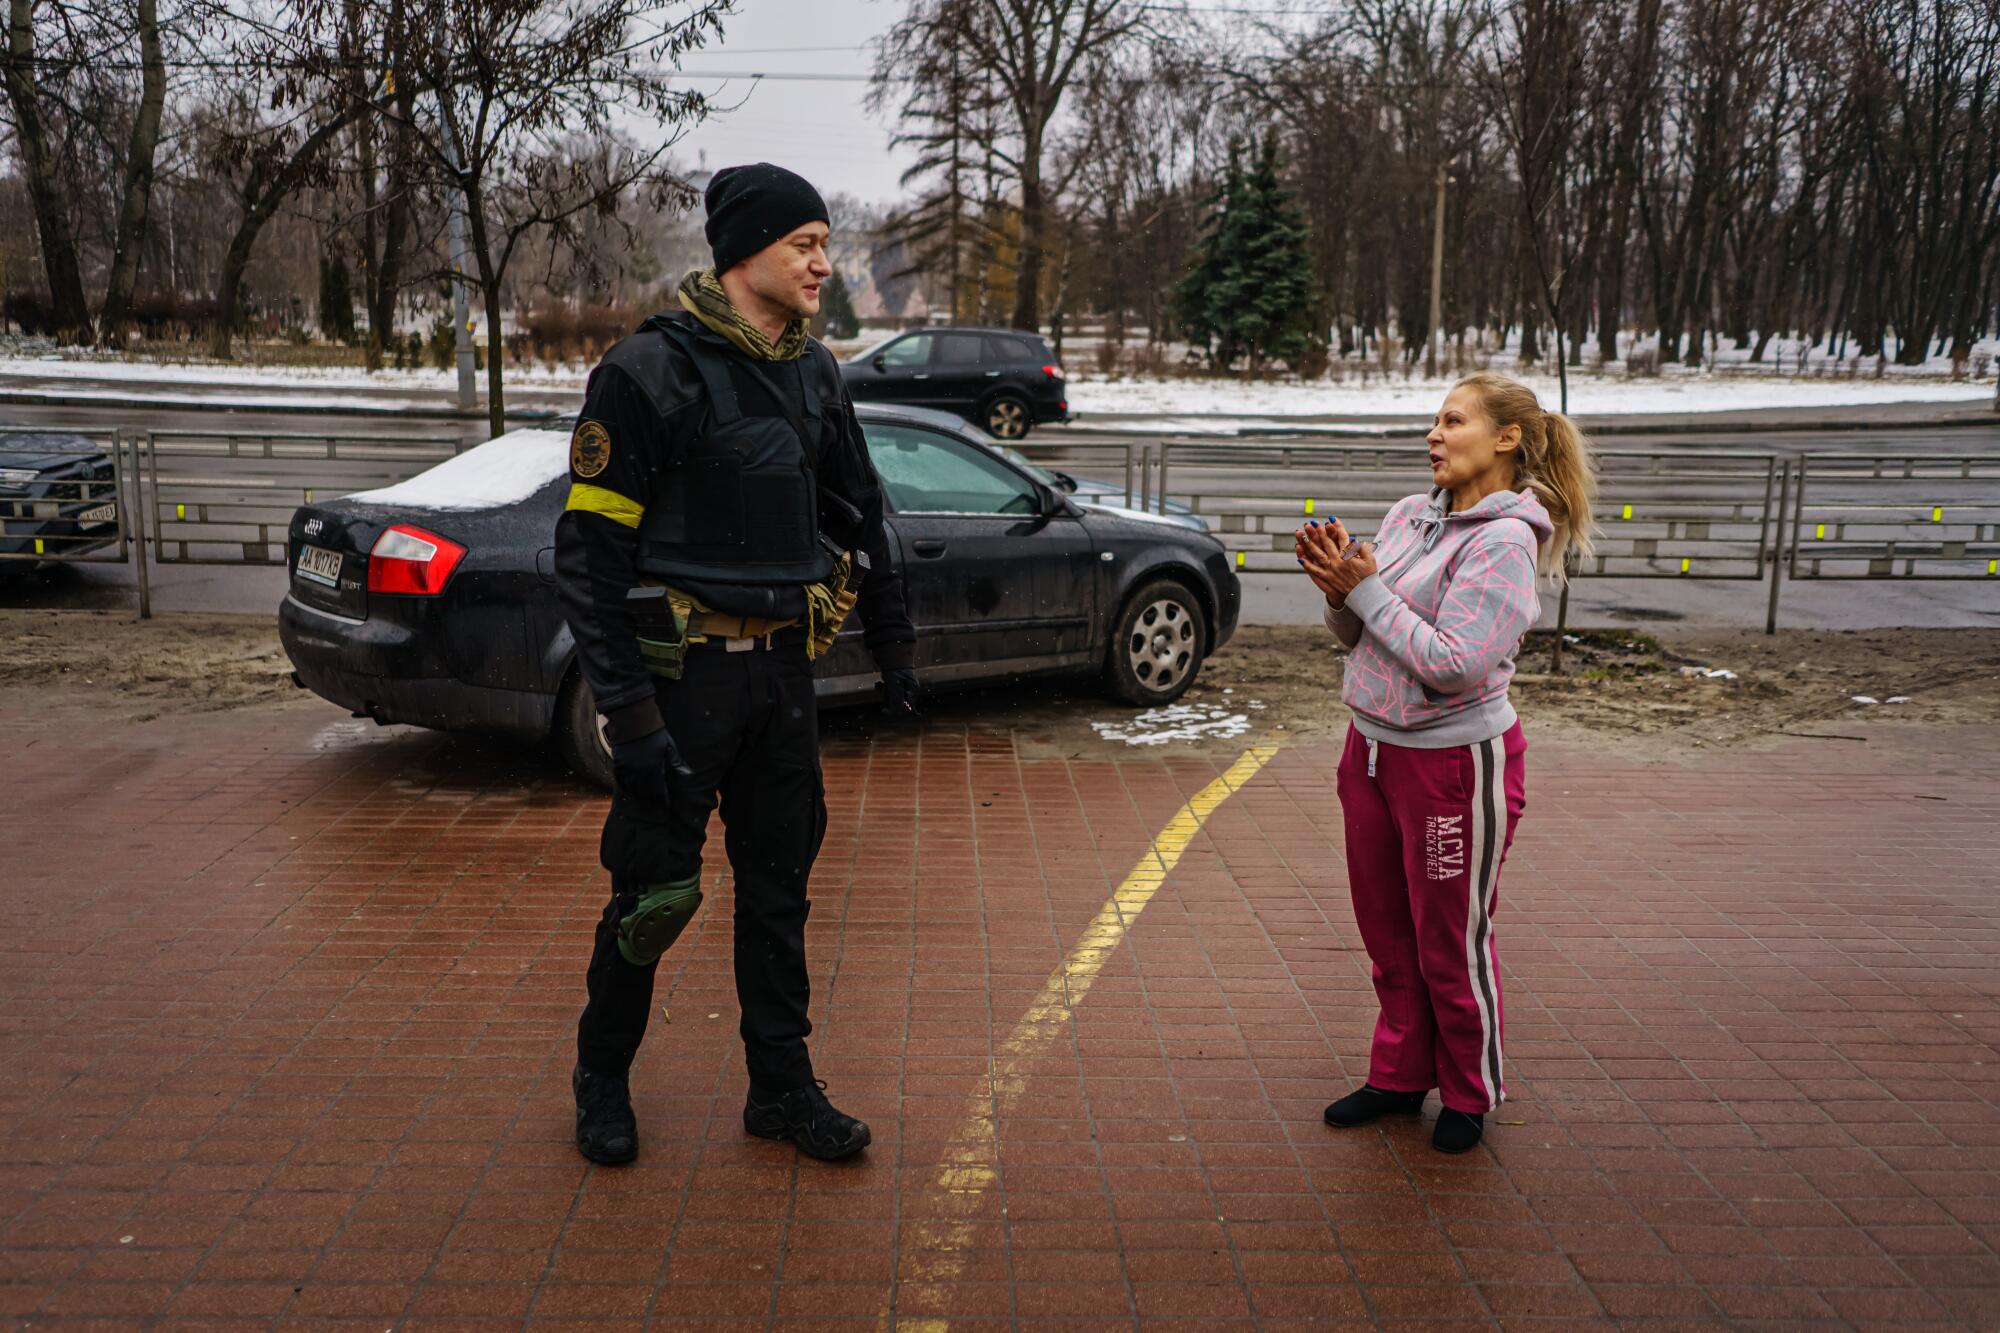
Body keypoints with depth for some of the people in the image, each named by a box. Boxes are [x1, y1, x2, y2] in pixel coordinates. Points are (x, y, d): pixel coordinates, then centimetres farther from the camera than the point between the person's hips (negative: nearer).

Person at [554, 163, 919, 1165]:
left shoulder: (814, 372, 10)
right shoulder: (653, 368, -12)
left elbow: (856, 517, 20)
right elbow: (590, 549, -14)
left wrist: (892, 646, 20)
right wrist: (627, 712, -18)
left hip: (783, 670, 6)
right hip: (684, 671, -6)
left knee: (778, 888, 12)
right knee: (656, 890, 4)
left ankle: (782, 1086, 26)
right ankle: (602, 1077, 28)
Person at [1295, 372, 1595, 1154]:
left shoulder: (1504, 541, -18)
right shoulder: (1408, 515, 5)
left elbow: (1452, 665, -26)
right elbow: (1357, 637, 10)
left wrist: (1367, 588, -21)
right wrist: (1340, 593, -10)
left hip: (1457, 762, -7)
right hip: (1373, 747, 7)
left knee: (1451, 943, 9)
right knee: (1386, 934, 18)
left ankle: (1470, 1095, 31)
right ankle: (1400, 1075, 37)